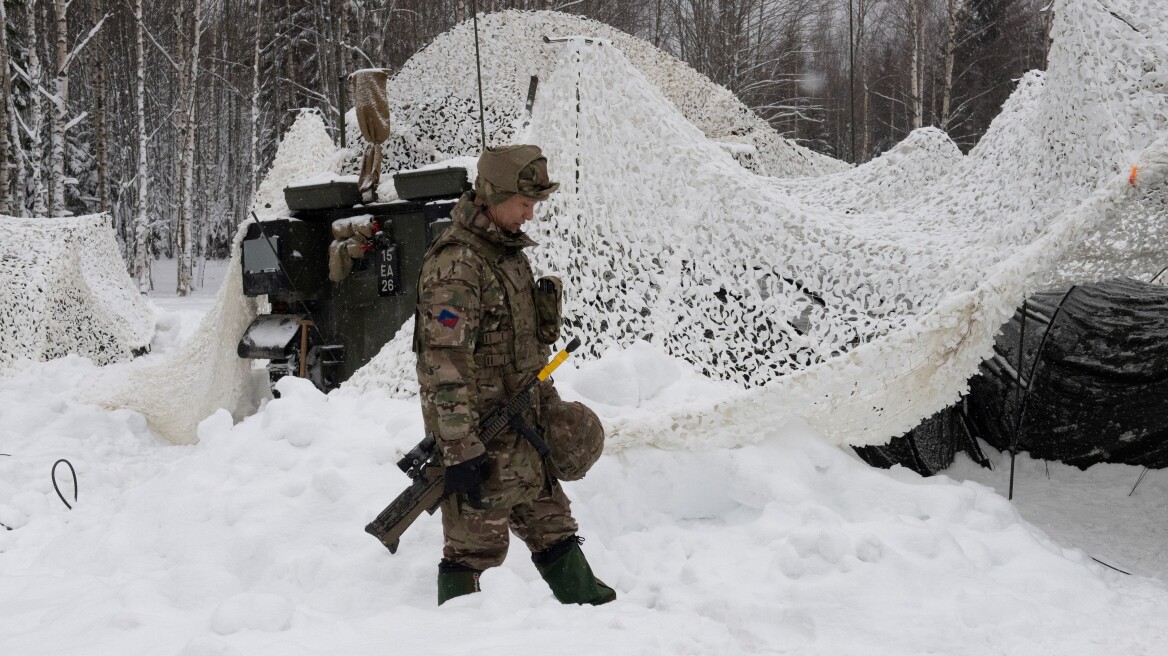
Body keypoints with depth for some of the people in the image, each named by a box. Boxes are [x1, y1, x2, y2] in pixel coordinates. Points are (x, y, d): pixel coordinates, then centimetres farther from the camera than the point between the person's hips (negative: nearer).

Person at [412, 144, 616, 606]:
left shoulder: (510, 250, 12)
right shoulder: (456, 263, -19)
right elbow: (446, 363, -24)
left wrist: (550, 406, 23)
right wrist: (460, 449, -26)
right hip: (479, 432, -9)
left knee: (552, 525, 16)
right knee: (474, 543, 1)